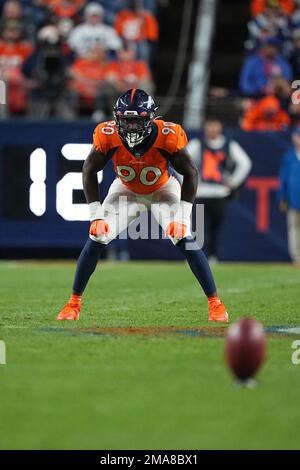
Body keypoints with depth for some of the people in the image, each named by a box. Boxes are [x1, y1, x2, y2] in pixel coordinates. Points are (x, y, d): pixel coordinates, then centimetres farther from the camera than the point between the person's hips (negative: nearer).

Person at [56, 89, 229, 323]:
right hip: (126, 191, 2)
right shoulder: (107, 136, -30)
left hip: (163, 191, -1)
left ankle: (215, 302, -8)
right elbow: (90, 171, -15)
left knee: (185, 240, -19)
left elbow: (190, 172, -21)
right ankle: (74, 302, 3)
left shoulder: (168, 136, -34)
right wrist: (96, 214, -20)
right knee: (96, 239, -12)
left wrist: (182, 216, -27)